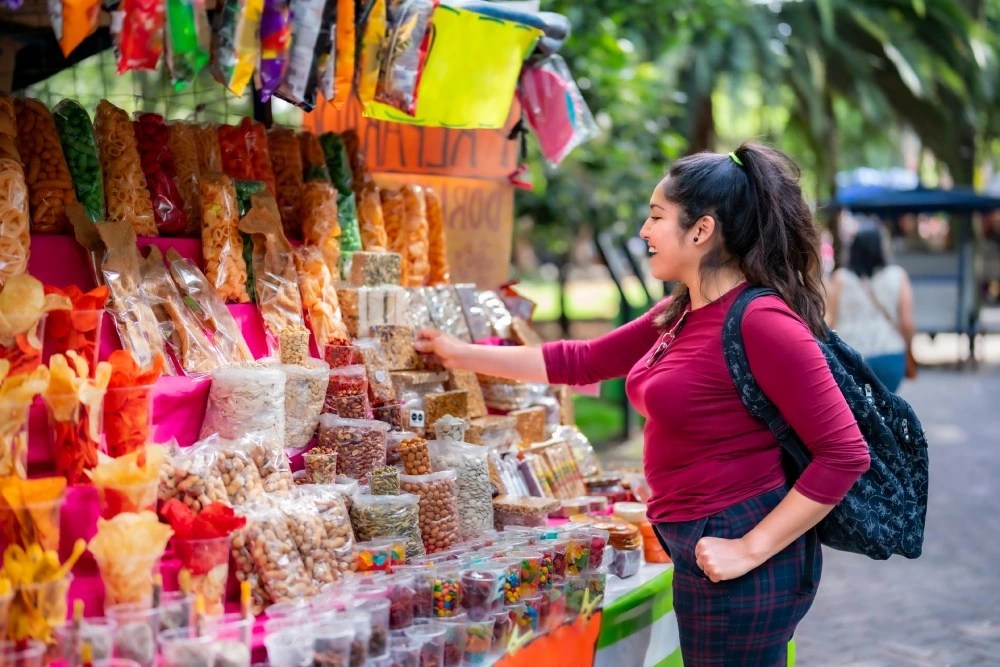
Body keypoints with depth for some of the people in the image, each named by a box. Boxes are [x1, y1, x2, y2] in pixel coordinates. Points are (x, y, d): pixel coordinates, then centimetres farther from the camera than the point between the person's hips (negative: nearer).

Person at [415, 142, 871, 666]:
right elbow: (585, 361, 19)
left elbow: (844, 454, -22)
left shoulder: (761, 322, -20)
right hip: (699, 547, 9)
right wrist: (463, 354, 21)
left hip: (736, 563, -9)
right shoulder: (681, 314, 8)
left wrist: (750, 549, -21)